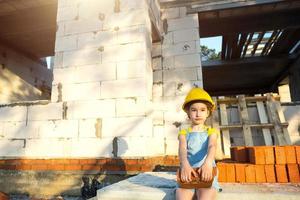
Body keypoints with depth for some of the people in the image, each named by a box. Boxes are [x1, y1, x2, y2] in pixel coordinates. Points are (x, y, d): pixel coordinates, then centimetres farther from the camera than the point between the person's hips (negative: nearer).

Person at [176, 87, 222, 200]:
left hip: (206, 175, 0)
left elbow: (212, 146, -12)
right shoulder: (184, 133, 10)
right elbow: (182, 149, -10)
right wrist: (185, 164, -33)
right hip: (188, 175, 1)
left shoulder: (211, 132, 9)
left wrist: (208, 163, -35)